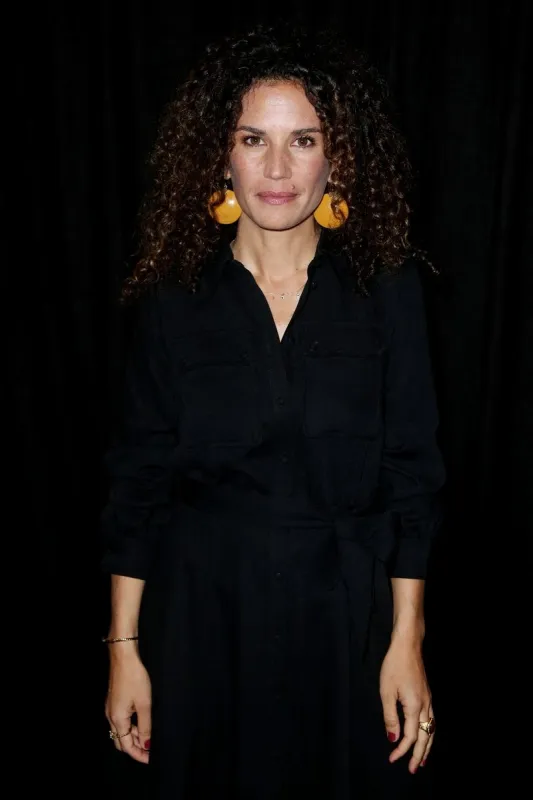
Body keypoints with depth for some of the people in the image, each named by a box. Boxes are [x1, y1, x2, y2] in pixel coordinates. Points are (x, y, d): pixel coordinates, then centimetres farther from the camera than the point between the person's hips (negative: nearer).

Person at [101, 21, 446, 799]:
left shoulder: (387, 288, -4)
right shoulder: (174, 298, -3)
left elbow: (413, 474, -3)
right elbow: (138, 478, -1)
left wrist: (407, 639, -5)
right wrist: (124, 648, -1)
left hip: (347, 615, 0)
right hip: (205, 616, 1)